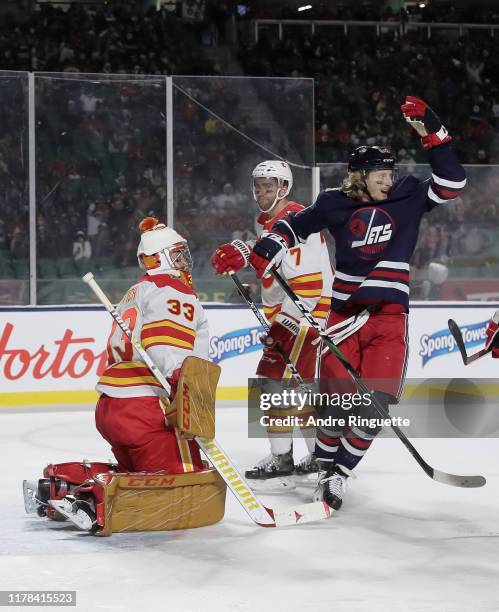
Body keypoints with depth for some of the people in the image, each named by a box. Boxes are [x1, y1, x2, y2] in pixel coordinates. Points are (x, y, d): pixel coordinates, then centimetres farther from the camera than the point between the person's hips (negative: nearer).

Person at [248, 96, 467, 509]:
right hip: (344, 315, 0)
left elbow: (452, 184, -7)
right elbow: (296, 224, 17)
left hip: (389, 317, 0)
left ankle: (342, 470, 7)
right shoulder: (336, 204, 3)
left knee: (375, 404, -11)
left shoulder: (408, 197, 3)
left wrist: (432, 133, -13)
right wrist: (267, 251, 1)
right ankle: (326, 467, 19)